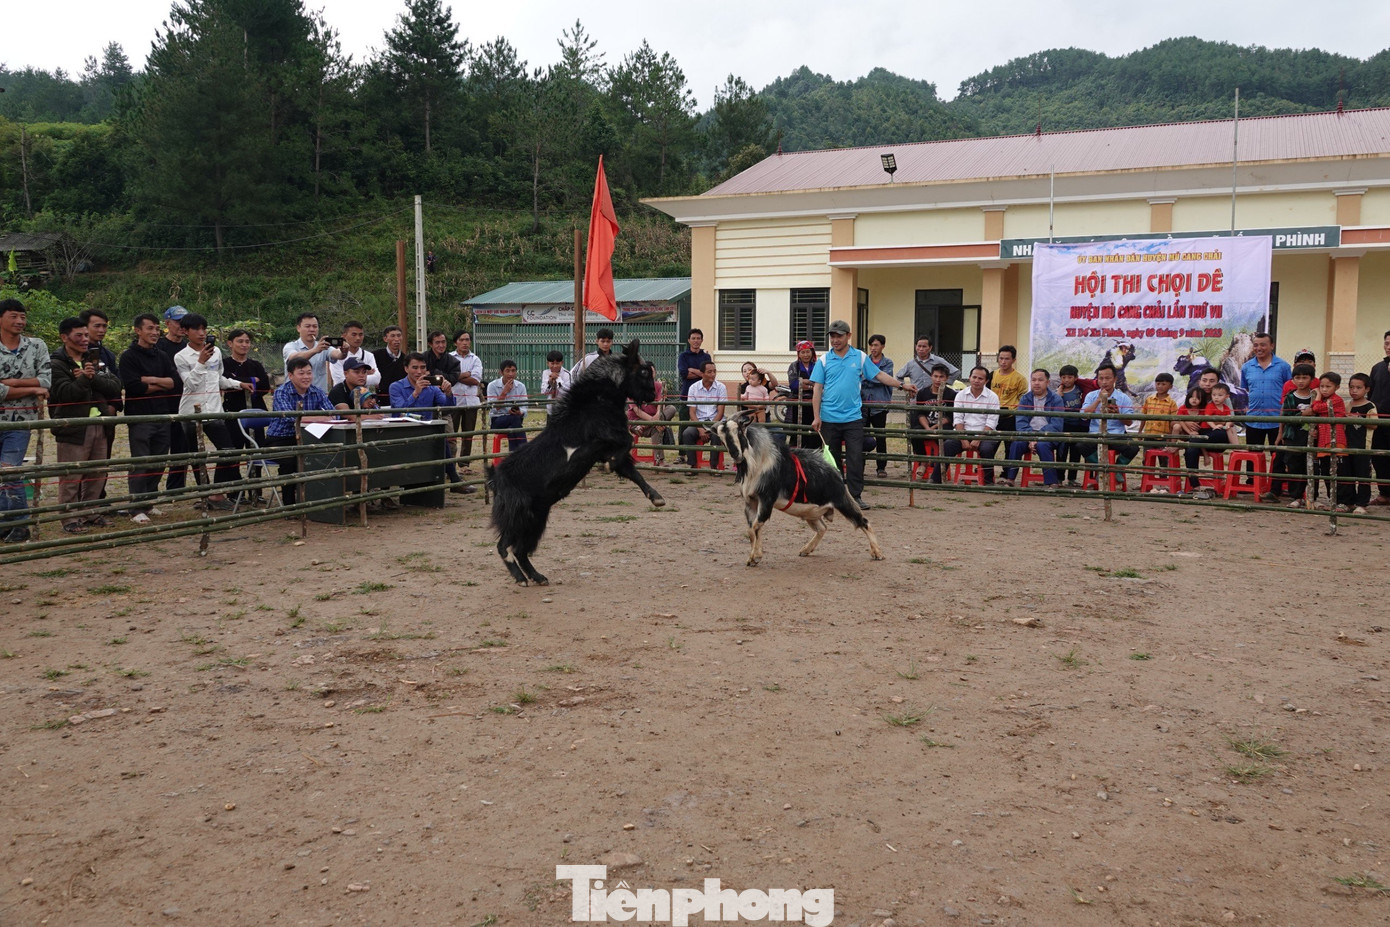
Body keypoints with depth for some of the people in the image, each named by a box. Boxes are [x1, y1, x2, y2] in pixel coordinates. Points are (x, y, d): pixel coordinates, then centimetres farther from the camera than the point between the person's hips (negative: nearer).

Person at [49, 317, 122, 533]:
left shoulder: (95, 359, 14)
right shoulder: (56, 364, -4)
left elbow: (115, 386, 3)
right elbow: (64, 394, -15)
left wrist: (93, 377, -12)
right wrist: (83, 378, -26)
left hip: (99, 426, 6)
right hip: (73, 428, -6)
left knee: (97, 474, 12)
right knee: (71, 477, -4)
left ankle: (90, 513, 24)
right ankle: (70, 518, 4)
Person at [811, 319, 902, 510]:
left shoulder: (860, 357, 6)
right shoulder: (824, 360, 4)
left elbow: (880, 375, 10)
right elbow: (818, 389, 1)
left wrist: (901, 385, 2)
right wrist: (816, 417, -5)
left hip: (853, 417, 0)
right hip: (829, 418, 0)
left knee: (855, 458, -5)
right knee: (832, 459, 7)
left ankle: (855, 496, 1)